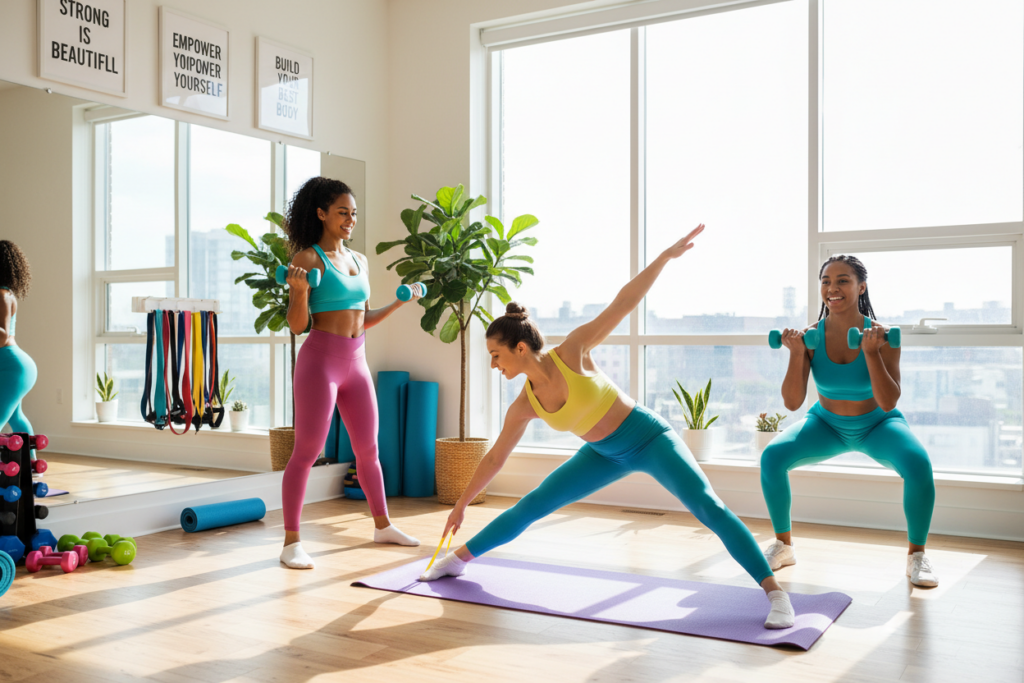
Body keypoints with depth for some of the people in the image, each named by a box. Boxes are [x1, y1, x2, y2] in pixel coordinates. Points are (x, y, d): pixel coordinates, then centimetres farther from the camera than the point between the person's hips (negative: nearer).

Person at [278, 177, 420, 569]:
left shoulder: (359, 260, 14)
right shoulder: (307, 258, -7)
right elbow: (297, 325, -10)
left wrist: (398, 303, 12)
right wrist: (300, 290, -26)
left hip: (356, 362, 7)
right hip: (320, 359, -7)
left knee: (368, 449, 14)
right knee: (306, 451, -5)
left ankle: (382, 526, 29)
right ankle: (292, 542, 4)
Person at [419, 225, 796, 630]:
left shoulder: (571, 351, -23)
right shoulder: (524, 407, -10)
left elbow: (623, 303, -20)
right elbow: (494, 457, 2)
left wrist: (667, 254, -22)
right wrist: (461, 505, 8)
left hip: (648, 436, -4)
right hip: (607, 455, 5)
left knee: (707, 506, -21)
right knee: (530, 507, 7)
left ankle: (774, 591, -17)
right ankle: (460, 558, 23)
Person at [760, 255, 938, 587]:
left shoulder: (881, 336, -22)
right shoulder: (810, 336, -18)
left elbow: (888, 404, -29)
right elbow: (792, 403, -21)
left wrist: (871, 352, -38)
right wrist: (796, 353, -32)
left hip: (876, 425, -1)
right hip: (827, 424, 2)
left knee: (918, 463, -31)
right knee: (772, 456, -22)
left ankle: (917, 556, -8)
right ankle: (783, 546, 0)